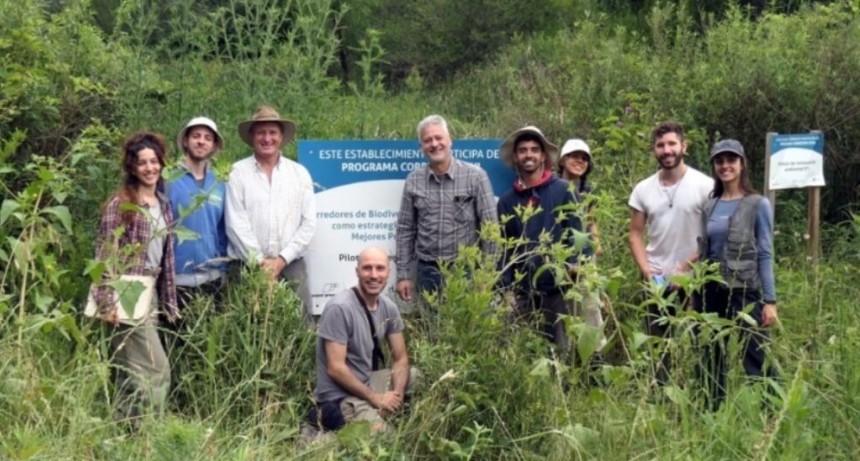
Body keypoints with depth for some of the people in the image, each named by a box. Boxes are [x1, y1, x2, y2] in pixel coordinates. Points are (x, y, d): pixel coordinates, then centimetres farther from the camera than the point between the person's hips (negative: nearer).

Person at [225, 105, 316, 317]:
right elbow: (236, 223, -3)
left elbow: (308, 223, 4)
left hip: (291, 265, 2)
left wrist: (281, 260, -5)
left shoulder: (300, 173, 9)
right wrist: (260, 262, -7)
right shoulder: (238, 172, 2)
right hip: (248, 266, -2)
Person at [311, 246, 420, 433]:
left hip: (368, 381, 8)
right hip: (340, 395, -8)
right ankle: (332, 416, 1)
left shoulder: (389, 307, 0)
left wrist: (398, 393, -12)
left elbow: (400, 358, 6)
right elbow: (335, 369, -22)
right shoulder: (339, 308, -22)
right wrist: (375, 398, -18)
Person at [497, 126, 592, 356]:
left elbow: (579, 231, -2)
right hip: (524, 292, 3)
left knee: (565, 347, 2)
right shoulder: (507, 200, 10)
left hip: (560, 287, -3)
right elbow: (505, 248, 11)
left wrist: (577, 262, -19)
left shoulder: (564, 191, 1)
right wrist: (506, 289, 4)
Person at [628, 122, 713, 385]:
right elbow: (635, 233, 8)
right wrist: (646, 269, -7)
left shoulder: (705, 186, -7)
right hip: (656, 280, 4)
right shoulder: (643, 189, 5)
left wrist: (685, 269, -13)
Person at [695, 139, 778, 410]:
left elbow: (765, 255, -5)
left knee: (757, 362, -8)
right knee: (712, 362, 11)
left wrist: (770, 300, -10)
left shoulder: (758, 205, -3)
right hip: (711, 292, 5)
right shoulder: (710, 207, 10)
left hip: (744, 291, -5)